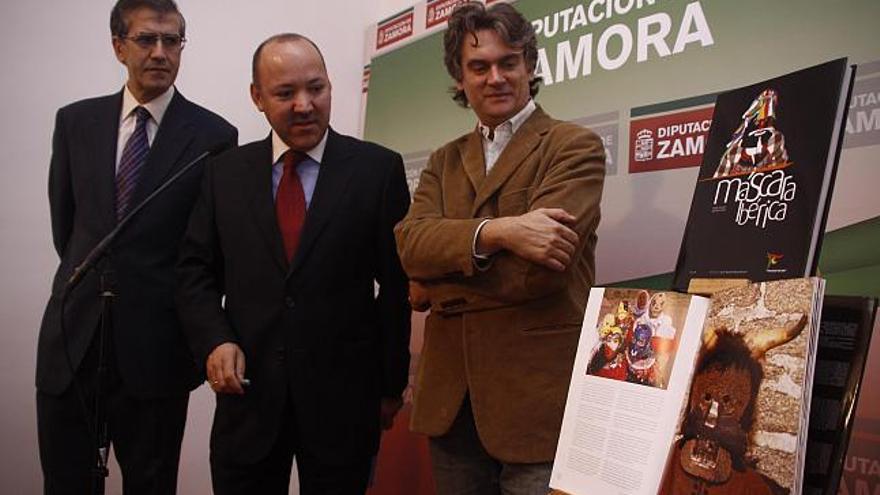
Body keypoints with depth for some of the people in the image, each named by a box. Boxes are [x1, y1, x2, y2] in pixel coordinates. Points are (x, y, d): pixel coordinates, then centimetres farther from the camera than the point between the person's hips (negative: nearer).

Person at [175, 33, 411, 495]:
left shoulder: (378, 169, -3)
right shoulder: (225, 172, 6)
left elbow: (398, 282, -1)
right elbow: (196, 271, 8)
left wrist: (391, 384, 1)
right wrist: (214, 340, -9)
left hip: (343, 395, -2)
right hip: (248, 391, 2)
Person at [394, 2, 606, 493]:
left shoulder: (575, 146, -5)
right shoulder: (444, 161, 13)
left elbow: (535, 269, -17)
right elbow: (412, 242, -6)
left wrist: (432, 288, -5)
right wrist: (497, 230, -24)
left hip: (537, 395, -5)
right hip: (450, 395, 6)